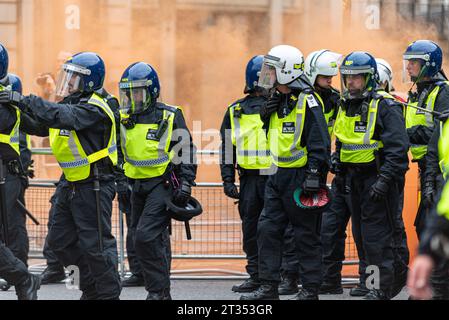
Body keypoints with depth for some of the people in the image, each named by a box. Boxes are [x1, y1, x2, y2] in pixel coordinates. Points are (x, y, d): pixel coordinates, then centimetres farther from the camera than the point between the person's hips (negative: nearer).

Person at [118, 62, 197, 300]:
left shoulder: (170, 117, -6)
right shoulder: (125, 119, 8)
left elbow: (187, 152, -2)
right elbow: (119, 154, 19)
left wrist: (185, 184, -7)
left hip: (163, 185, -6)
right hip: (138, 187, 6)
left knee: (146, 237, -17)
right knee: (150, 240, 9)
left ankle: (158, 291, -10)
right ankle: (161, 292, 18)